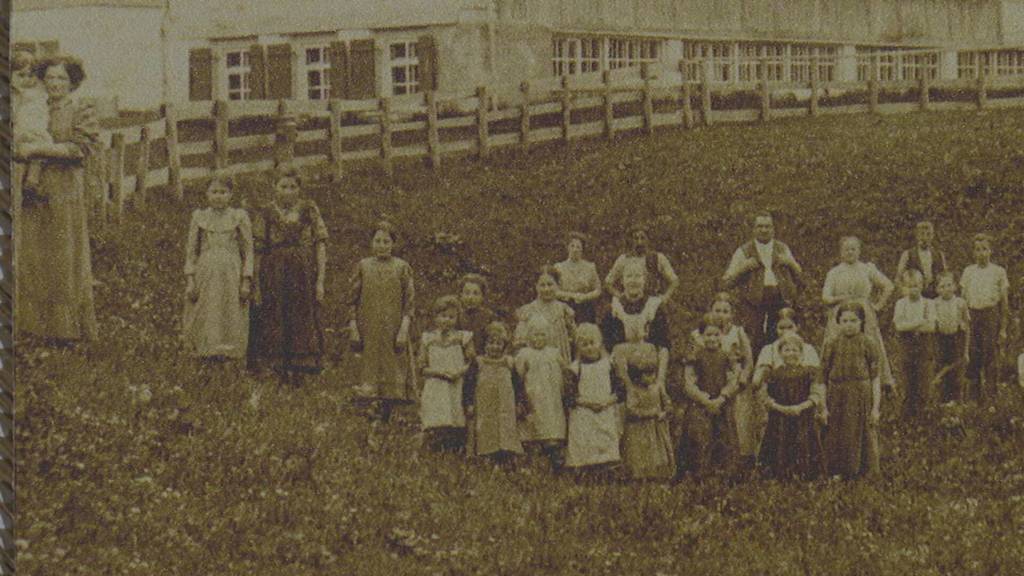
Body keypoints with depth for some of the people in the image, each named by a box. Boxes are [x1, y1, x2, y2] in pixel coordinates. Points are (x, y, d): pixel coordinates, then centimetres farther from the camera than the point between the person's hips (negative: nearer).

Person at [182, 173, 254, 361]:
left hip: (231, 274, -1)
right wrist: (190, 280, 1)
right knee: (206, 320, -2)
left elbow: (248, 250, 3)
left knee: (230, 319, -3)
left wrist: (246, 282, -4)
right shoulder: (199, 216, 9)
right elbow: (191, 250, 10)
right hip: (205, 274, 1)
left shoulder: (240, 217, 4)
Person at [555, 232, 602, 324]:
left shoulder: (590, 267, 8)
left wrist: (584, 297, -12)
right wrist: (572, 295, -11)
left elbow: (597, 291, 6)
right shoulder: (559, 267, 6)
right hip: (566, 309, -1)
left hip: (586, 310, 1)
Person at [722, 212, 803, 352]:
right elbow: (727, 282, 6)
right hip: (754, 301, -2)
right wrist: (743, 268, -8)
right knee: (755, 343, -10)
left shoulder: (783, 250, 18)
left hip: (781, 299, 2)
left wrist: (791, 263, 0)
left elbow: (800, 280, 17)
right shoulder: (743, 251, 10)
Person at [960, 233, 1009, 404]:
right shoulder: (968, 271, 10)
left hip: (991, 315, -2)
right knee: (973, 357, 2)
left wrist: (1003, 328, -1)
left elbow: (1004, 302, 3)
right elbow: (963, 298, 13)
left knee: (990, 356, -4)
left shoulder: (998, 271, 2)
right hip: (971, 315, 2)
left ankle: (990, 394, 3)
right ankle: (975, 394, 11)